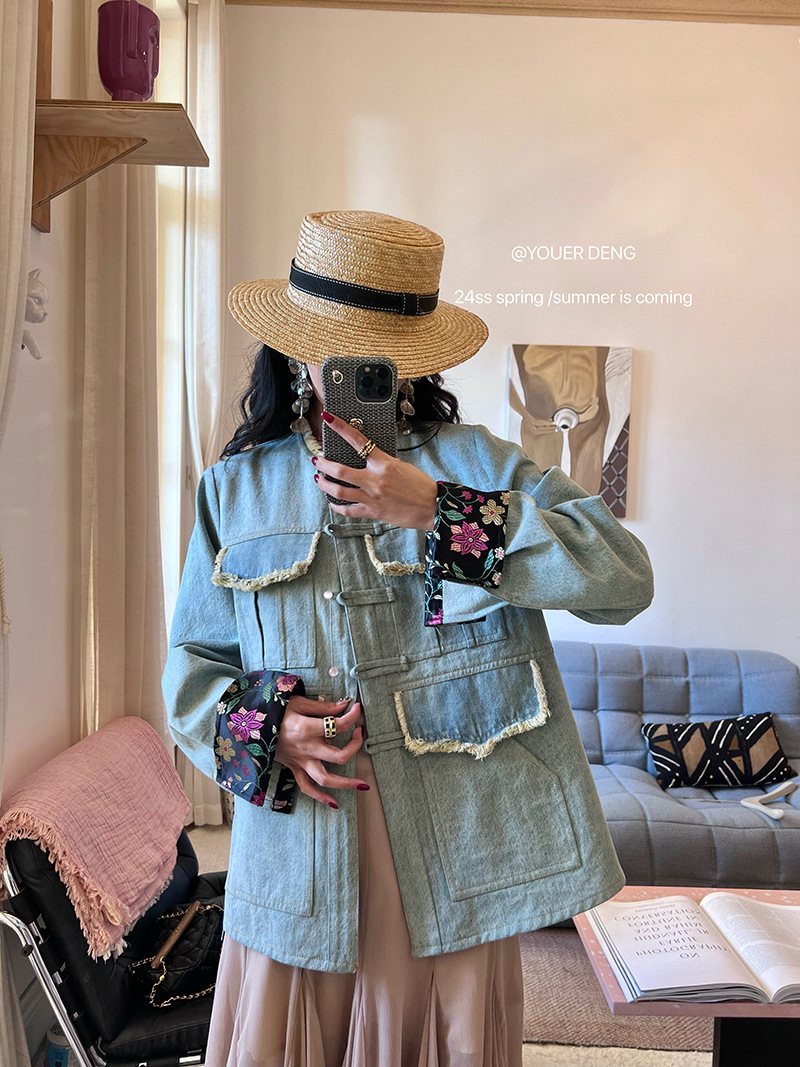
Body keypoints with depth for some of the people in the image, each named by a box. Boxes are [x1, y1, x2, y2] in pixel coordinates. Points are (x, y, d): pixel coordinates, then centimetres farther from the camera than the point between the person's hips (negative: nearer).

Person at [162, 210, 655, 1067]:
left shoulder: (476, 464, 1)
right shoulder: (235, 491, 8)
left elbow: (626, 578, -12)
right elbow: (191, 666, 11)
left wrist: (438, 512, -19)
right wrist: (263, 728, -10)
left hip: (457, 854, -1)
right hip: (299, 863, 1)